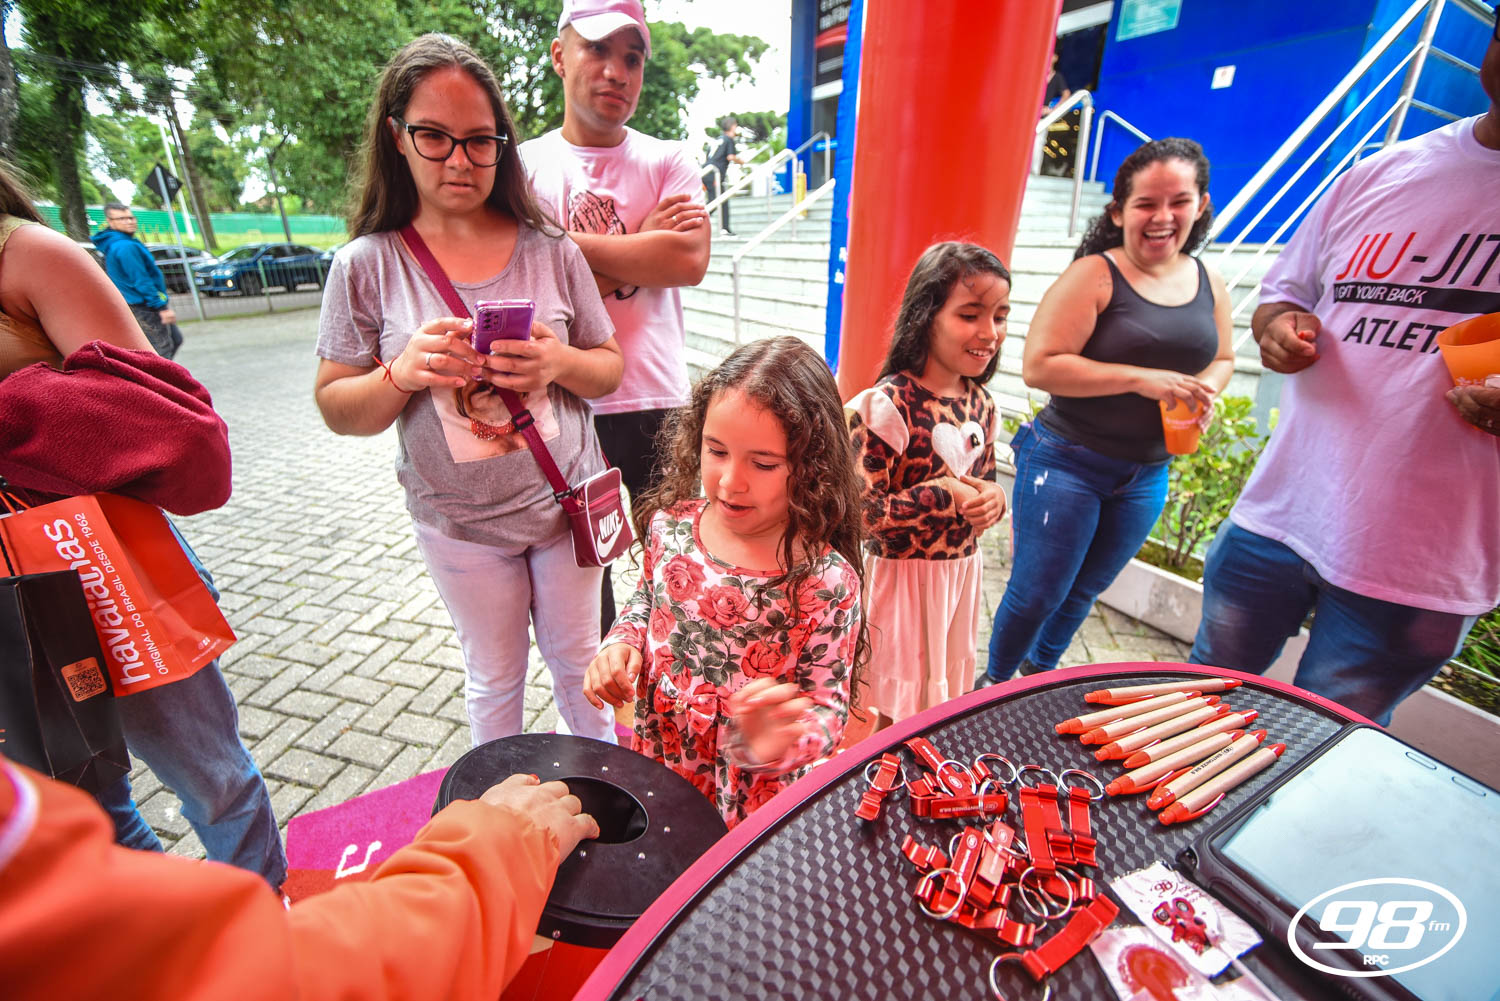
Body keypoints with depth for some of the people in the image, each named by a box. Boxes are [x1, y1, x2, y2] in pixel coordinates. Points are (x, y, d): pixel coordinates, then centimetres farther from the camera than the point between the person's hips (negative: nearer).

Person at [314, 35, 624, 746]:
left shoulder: (549, 249, -4)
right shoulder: (369, 264, -5)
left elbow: (609, 368, 1)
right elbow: (337, 410, -2)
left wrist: (557, 362, -20)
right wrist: (403, 374, -22)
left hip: (566, 504, 1)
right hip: (459, 525, 0)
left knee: (577, 660, 18)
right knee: (494, 679, 19)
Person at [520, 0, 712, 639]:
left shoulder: (668, 162, 4)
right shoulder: (522, 166, 4)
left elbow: (689, 260, -14)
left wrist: (568, 241, -13)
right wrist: (640, 246, -12)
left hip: (658, 400, 0)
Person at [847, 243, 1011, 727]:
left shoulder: (981, 403, 4)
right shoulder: (889, 404, -21)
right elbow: (860, 512, -24)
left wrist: (993, 499, -6)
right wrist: (945, 495, -21)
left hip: (962, 570, 7)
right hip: (903, 575, -7)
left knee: (946, 704, 22)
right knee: (897, 717, 9)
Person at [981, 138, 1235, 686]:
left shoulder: (1209, 284, 7)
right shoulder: (1094, 276, -13)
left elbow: (1222, 359, 20)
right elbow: (1039, 366, -21)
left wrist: (1206, 391, -3)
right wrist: (1140, 379, -24)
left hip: (1146, 476, 6)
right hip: (1066, 463, -6)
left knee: (1085, 589, 20)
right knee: (1037, 592, 2)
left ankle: (1040, 670, 45)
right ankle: (996, 682, 28)